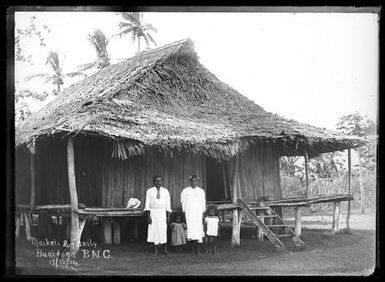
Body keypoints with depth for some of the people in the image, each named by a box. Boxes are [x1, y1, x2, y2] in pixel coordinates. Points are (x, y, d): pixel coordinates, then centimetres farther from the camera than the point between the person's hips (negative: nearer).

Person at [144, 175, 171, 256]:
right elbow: (147, 204, 2)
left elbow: (168, 204, 7)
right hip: (153, 213, 0)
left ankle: (165, 249, 6)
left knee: (163, 230, -7)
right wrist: (148, 216, -6)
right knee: (154, 230, -2)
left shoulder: (165, 191, 7)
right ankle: (156, 250, 7)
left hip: (163, 213, 0)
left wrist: (168, 216, 1)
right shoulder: (149, 191, 4)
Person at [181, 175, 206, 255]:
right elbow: (183, 202, 7)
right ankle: (193, 246, -10)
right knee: (190, 228, -12)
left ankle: (197, 247, -5)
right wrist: (184, 213, 1)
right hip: (189, 213, -1)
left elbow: (203, 203, 11)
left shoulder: (201, 191, 10)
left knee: (198, 228, -8)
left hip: (199, 212, 1)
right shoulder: (185, 191, 6)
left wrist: (203, 213, 5)